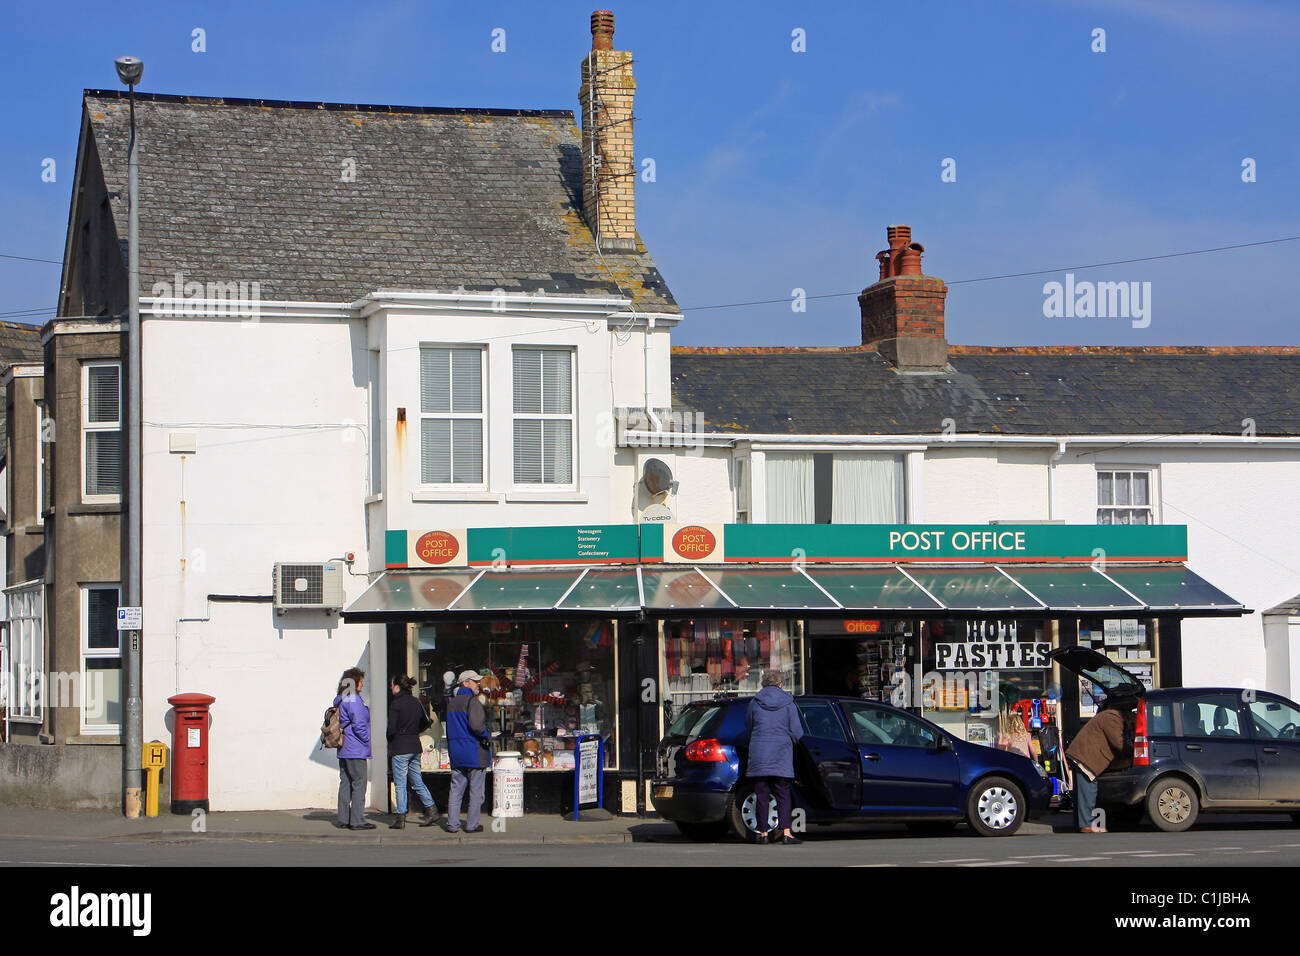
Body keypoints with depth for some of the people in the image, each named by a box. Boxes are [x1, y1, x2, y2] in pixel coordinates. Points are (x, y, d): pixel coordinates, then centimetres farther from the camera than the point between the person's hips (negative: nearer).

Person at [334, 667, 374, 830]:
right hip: (356, 751, -9)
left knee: (345, 783, 11)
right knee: (359, 784, -6)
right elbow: (358, 724, -20)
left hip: (343, 750, 9)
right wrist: (367, 741, -7)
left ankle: (343, 819, 13)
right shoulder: (353, 699, -14)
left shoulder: (340, 700, 15)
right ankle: (357, 821, -7)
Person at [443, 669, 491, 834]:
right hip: (474, 752, -7)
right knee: (476, 791, 1)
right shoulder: (472, 701, -12)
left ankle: (452, 824, 6)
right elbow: (476, 725, -24)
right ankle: (471, 825, 2)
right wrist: (487, 736, -7)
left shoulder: (451, 703, 13)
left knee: (456, 789, 9)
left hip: (456, 752, 7)